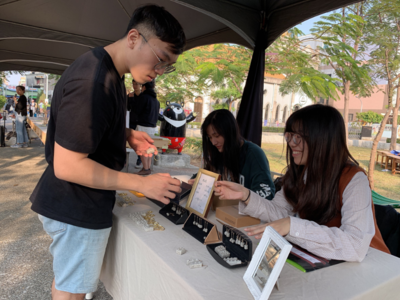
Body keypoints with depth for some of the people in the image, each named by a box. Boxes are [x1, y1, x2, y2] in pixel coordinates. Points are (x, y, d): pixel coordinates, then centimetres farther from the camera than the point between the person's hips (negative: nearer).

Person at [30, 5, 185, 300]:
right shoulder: (93, 83, -29)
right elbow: (66, 166, -27)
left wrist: (127, 136, 1)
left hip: (71, 202, 9)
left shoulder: (107, 72, 4)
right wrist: (142, 184, -24)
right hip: (77, 211, -9)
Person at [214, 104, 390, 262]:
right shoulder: (300, 173, -4)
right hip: (318, 261, 5)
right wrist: (246, 196, -17)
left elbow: (356, 246, -35)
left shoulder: (354, 180, -25)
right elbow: (280, 212, -3)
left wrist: (292, 226, -42)